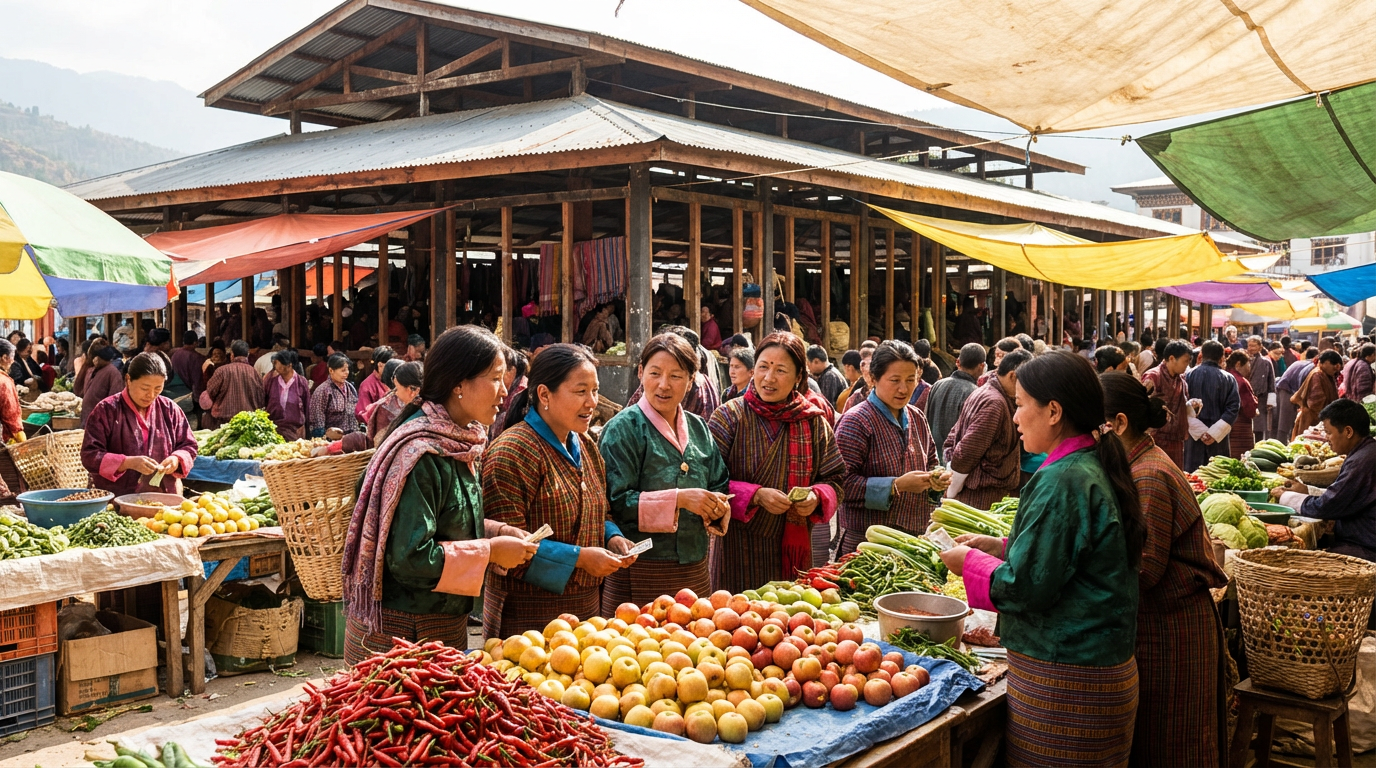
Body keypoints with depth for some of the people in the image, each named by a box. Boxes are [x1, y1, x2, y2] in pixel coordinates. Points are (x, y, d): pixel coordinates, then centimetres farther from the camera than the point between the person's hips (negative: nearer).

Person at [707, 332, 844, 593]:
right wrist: (755, 495, -20)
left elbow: (835, 478, 11)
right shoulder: (729, 417, -5)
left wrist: (817, 497, -10)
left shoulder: (815, 422, 5)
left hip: (796, 549, 3)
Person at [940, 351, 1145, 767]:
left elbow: (1026, 588, -21)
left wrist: (970, 562, -5)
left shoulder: (1061, 482, -21)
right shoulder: (1098, 468, 8)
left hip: (1061, 680, -9)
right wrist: (1001, 547, 13)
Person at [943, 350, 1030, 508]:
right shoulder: (995, 403, -19)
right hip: (981, 500, -9)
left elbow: (951, 441, 14)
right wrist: (951, 493, -11)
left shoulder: (980, 393, 11)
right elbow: (965, 454, -23)